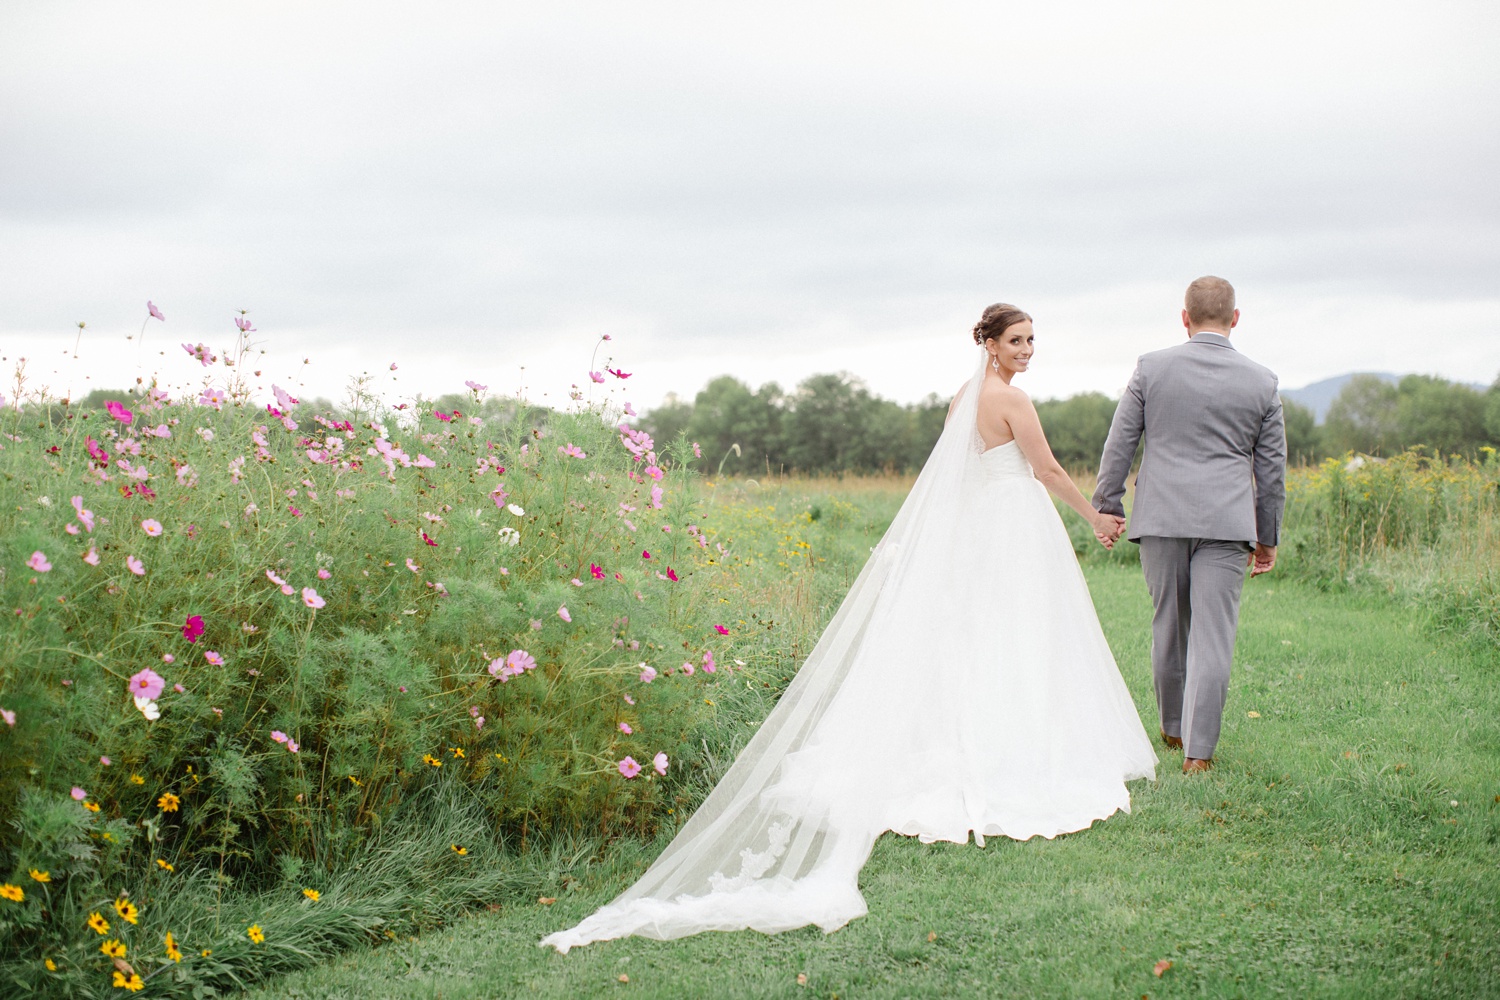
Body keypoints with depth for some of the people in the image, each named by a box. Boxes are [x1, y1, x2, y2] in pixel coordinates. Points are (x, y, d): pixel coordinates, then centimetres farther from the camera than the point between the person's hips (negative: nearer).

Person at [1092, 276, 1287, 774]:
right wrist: (1267, 537, 16)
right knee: (1213, 635, -1)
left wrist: (1107, 506, 12)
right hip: (1227, 522, -1)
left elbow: (1119, 444, 2)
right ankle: (1198, 751, -3)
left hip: (1162, 517, 1)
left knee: (1169, 625, 16)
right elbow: (1272, 469, 8)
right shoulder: (1262, 382, 3)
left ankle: (1174, 728, 31)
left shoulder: (1152, 367, 0)